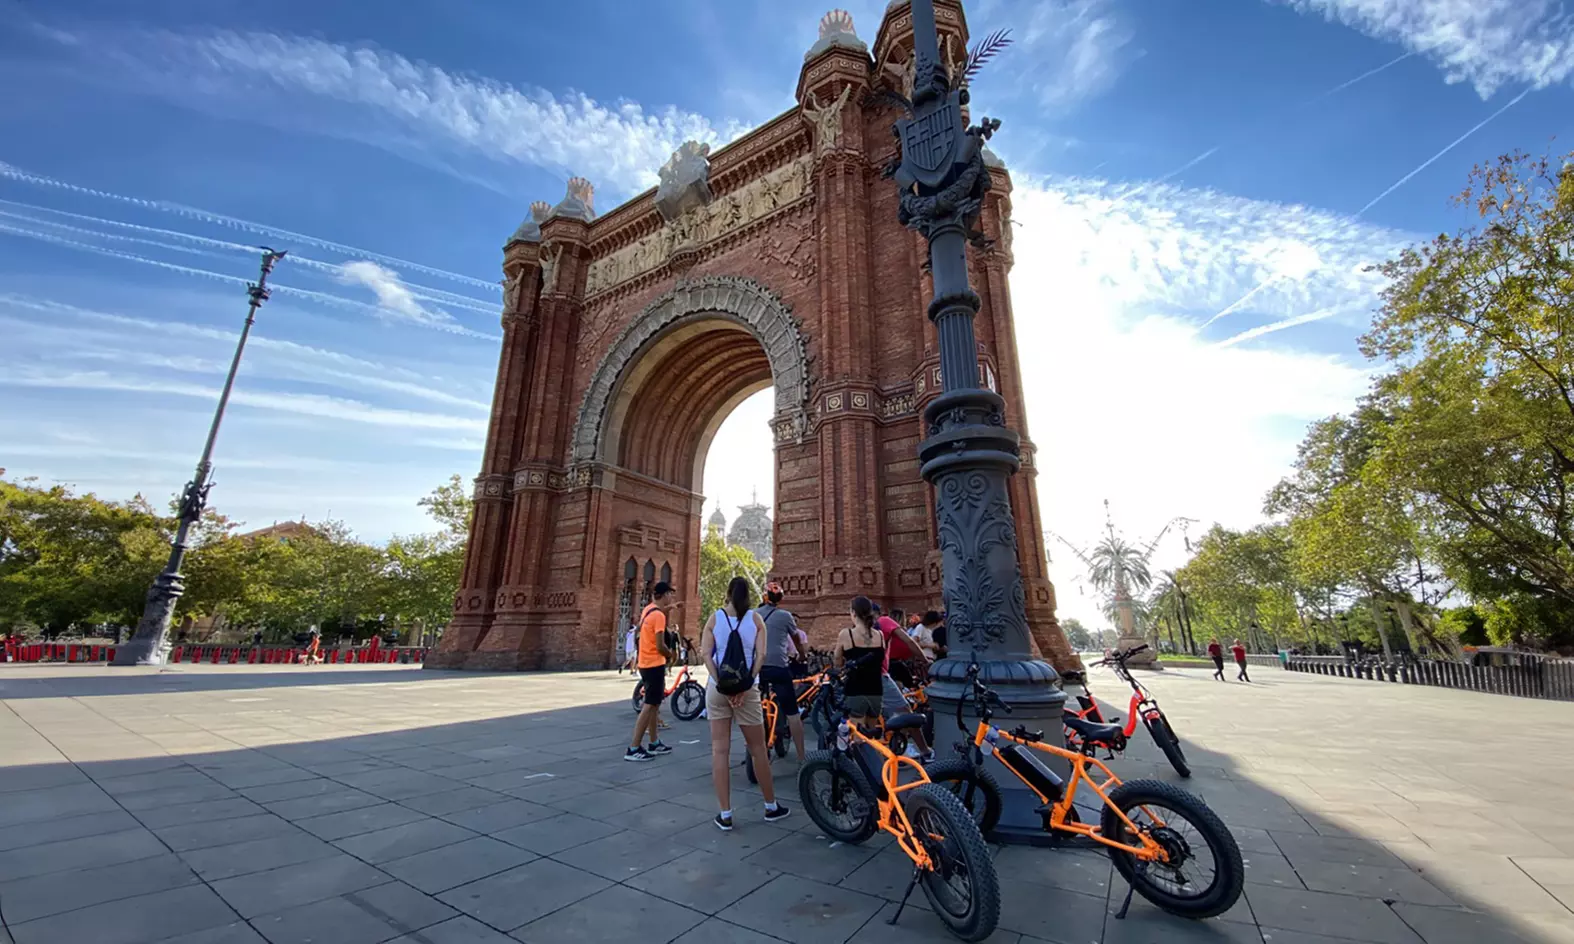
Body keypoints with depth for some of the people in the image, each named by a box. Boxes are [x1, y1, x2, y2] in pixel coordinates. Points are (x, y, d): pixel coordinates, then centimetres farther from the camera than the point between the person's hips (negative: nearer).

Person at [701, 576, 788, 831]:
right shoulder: (755, 618, 0)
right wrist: (745, 685, -11)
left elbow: (706, 654, -7)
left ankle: (725, 815, 14)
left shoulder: (715, 617, 1)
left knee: (719, 750, 9)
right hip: (746, 688, 0)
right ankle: (771, 807, 27)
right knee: (757, 748, 14)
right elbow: (761, 655, -10)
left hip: (717, 688, 1)